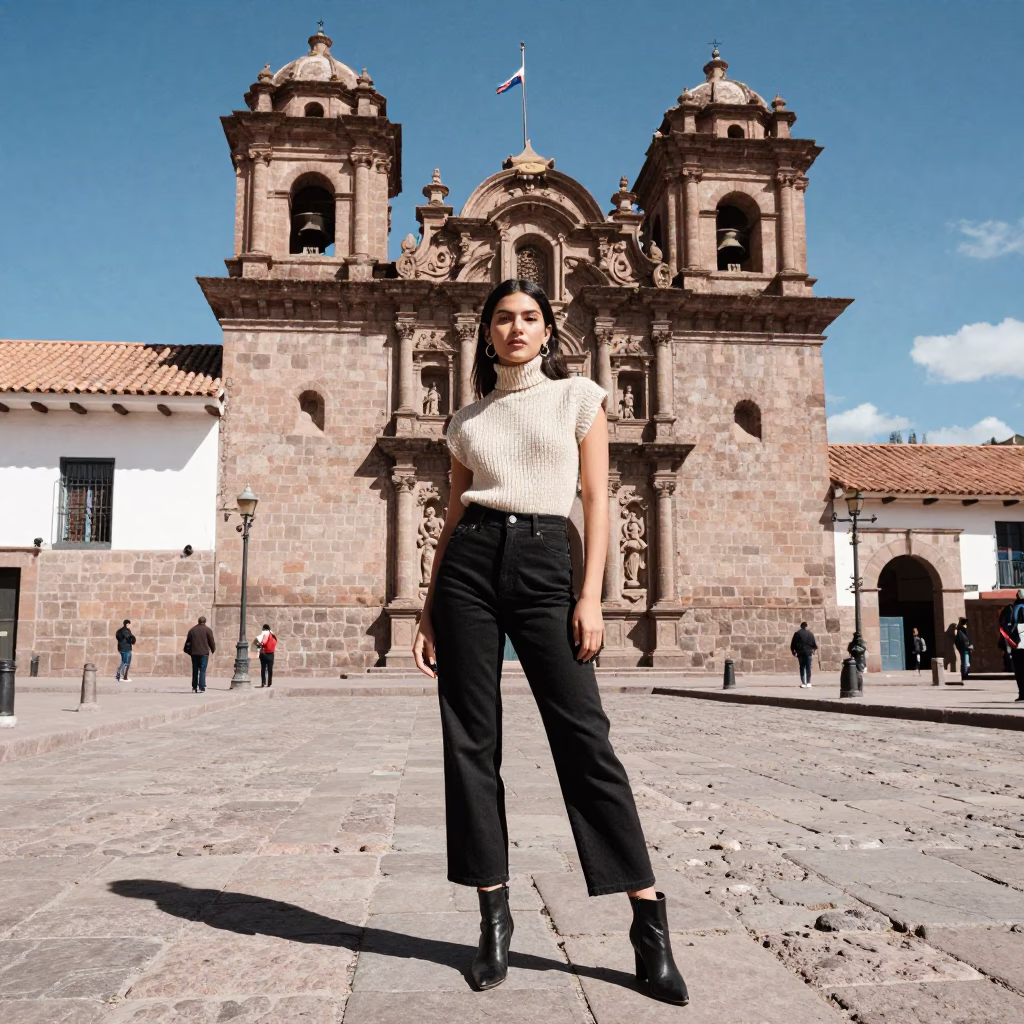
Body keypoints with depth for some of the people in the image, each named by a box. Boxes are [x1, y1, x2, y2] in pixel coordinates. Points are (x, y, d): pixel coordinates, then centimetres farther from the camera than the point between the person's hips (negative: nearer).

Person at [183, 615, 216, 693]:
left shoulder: (192, 630, 10)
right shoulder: (208, 630, -2)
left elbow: (188, 642, 12)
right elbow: (212, 641, -1)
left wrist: (188, 651, 21)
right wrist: (213, 650, 14)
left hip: (194, 653, 4)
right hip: (204, 653, -4)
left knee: (195, 670, 11)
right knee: (202, 670, -3)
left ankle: (194, 688, 13)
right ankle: (201, 688, -10)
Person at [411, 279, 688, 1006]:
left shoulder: (579, 397, 9)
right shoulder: (469, 419, 16)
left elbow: (596, 501, 3)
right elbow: (453, 518, 15)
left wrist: (591, 596, -7)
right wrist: (429, 612, 8)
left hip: (544, 566, -3)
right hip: (470, 566, 3)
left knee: (583, 736, -8)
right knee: (471, 740, 1)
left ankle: (650, 922, 1)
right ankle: (495, 917, 13)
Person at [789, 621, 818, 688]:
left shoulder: (797, 634, 3)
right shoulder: (810, 634, 2)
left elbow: (793, 644, 2)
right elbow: (814, 644, 1)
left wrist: (793, 651, 14)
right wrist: (813, 649, 20)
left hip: (800, 653, 1)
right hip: (808, 652, -1)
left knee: (802, 668, 6)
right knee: (808, 668, 2)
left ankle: (803, 683, 1)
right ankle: (808, 683, -7)